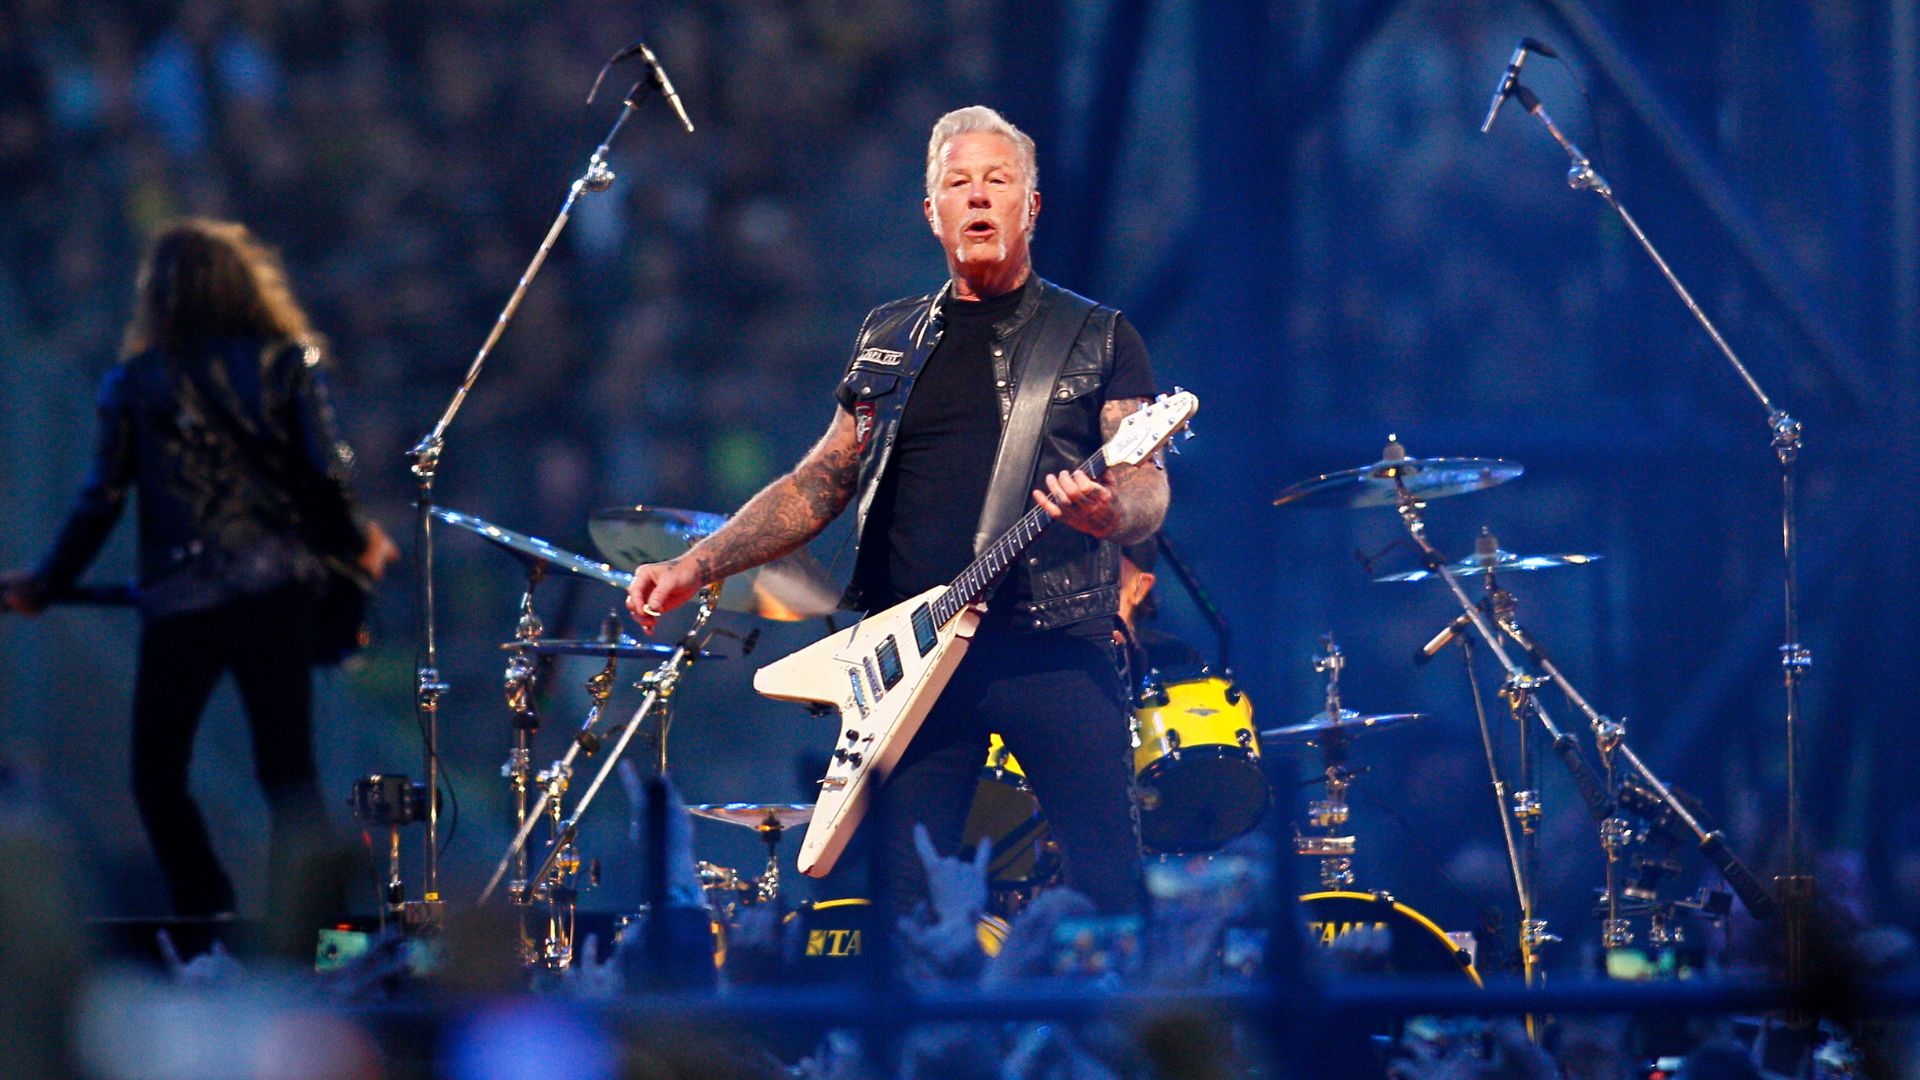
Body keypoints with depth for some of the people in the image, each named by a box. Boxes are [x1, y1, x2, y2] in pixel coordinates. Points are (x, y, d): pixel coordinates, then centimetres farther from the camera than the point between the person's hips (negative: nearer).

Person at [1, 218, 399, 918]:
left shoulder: (136, 381, 3)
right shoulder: (287, 363, 5)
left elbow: (102, 500, 2)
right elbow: (326, 475, -3)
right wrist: (358, 545, 16)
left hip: (180, 601, -2)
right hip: (277, 591, 2)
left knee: (157, 776, 10)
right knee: (288, 773, 6)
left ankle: (209, 914, -1)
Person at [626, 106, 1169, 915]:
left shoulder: (1097, 339, 9)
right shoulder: (892, 339, 19)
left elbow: (1147, 490, 1)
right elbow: (819, 483, 19)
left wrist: (1109, 510, -24)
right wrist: (695, 567, 7)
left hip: (1053, 644, -3)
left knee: (1107, 880, -10)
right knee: (906, 891, -2)